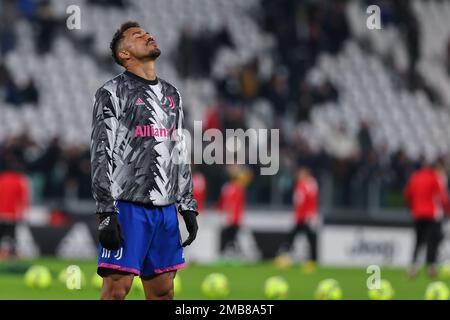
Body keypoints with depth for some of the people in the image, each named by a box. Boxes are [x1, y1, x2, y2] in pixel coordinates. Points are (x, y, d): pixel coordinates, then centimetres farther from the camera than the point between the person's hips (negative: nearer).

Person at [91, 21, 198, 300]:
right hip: (128, 206, -6)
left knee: (162, 290, 6)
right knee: (117, 287, -11)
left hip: (165, 208, 6)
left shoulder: (172, 94, 19)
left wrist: (188, 207, 15)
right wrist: (107, 213, -15)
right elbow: (101, 155, -7)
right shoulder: (113, 93, -2)